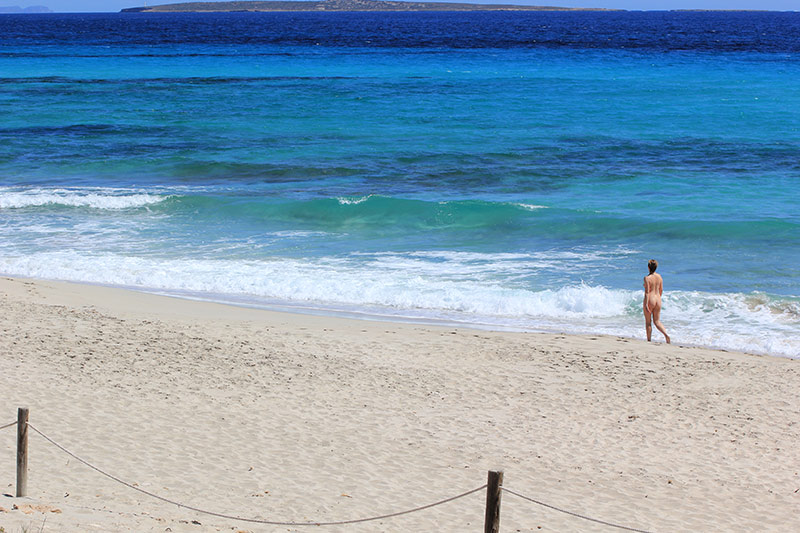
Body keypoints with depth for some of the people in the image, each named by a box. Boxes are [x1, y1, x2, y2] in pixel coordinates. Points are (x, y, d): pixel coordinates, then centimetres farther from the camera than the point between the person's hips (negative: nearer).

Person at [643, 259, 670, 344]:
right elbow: (661, 290, 12)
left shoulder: (647, 278, -14)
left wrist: (646, 304, -17)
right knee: (657, 321, 12)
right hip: (658, 300, 6)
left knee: (648, 322, 9)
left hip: (650, 300, -5)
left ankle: (649, 340, 14)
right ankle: (666, 335, -10)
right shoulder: (659, 276, 4)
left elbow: (647, 291, -17)